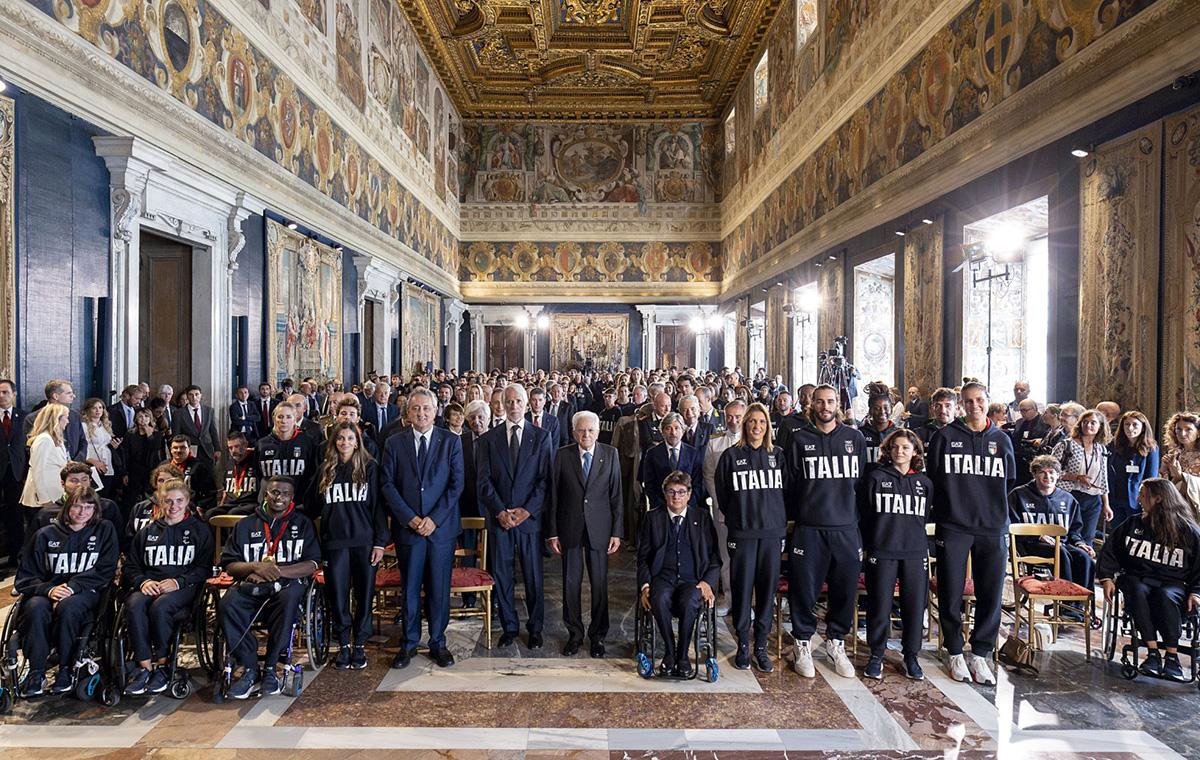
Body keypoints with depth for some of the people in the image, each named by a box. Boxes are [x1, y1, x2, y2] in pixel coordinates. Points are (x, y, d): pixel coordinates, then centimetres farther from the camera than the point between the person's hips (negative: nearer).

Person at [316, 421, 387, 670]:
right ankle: (343, 645, 20)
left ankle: (360, 645, 19)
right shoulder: (326, 470, 9)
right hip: (334, 542, 2)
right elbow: (316, 504, 13)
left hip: (364, 541, -2)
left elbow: (378, 506, 0)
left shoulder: (369, 467, 2)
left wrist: (380, 541, -6)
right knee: (337, 595, 4)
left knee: (364, 594, 4)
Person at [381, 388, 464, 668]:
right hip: (407, 526, 1)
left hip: (442, 526, 0)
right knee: (410, 588, 9)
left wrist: (434, 518, -10)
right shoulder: (394, 443, 4)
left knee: (439, 588, 7)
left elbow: (457, 484, -3)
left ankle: (438, 642, 23)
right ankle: (409, 643, 25)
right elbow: (387, 484, 0)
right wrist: (410, 518, -9)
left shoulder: (451, 441, 1)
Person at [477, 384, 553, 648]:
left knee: (533, 575, 6)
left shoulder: (541, 436, 3)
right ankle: (509, 626, 24)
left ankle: (535, 628, 22)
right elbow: (484, 480, 1)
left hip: (530, 516, -1)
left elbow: (545, 479, -2)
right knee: (501, 574, 8)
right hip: (499, 517, 1)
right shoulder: (488, 438, 6)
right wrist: (500, 511, -10)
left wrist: (527, 510, -11)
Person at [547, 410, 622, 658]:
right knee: (571, 584, 8)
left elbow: (616, 495, 1)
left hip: (599, 528, 0)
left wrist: (617, 532, -3)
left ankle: (597, 635, 25)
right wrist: (552, 532, -2)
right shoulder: (562, 455, -1)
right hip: (570, 529, 0)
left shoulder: (610, 454, 0)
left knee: (600, 584, 7)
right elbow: (553, 495, 1)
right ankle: (574, 634, 26)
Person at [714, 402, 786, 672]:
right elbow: (721, 493, 7)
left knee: (767, 588, 6)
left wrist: (781, 519, 8)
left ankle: (761, 646, 19)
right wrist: (736, 518, 7)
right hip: (742, 533, -2)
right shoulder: (731, 455, 1)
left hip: (772, 532, 2)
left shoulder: (777, 455, 7)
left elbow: (787, 489, 13)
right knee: (742, 588, 1)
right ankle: (743, 646, 15)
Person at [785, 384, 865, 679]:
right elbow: (790, 485, 4)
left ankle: (835, 642, 28)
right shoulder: (800, 439, 3)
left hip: (846, 528, 2)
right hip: (809, 529, -2)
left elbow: (863, 482, 11)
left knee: (845, 589, 9)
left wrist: (859, 518, 8)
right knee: (804, 589, 2)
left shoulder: (855, 438, 8)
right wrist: (798, 517, 1)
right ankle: (802, 644, 20)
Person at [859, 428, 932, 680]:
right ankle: (876, 656, 17)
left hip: (916, 553, 3)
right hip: (881, 553, -2)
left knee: (915, 606, 6)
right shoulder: (875, 478, 1)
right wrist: (865, 547, 1)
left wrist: (925, 546, 12)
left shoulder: (924, 482, 10)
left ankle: (911, 656, 24)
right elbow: (863, 515, 3)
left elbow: (927, 517, 17)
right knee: (879, 606, 2)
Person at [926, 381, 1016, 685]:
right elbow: (932, 478, 5)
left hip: (993, 529, 3)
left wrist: (992, 505, 14)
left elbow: (1009, 481, 20)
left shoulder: (1002, 439, 10)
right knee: (951, 594, 3)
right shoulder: (945, 436, 1)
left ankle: (980, 654, 20)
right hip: (953, 527, -2)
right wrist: (948, 506, 4)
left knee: (991, 595, 5)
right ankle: (955, 653, 19)